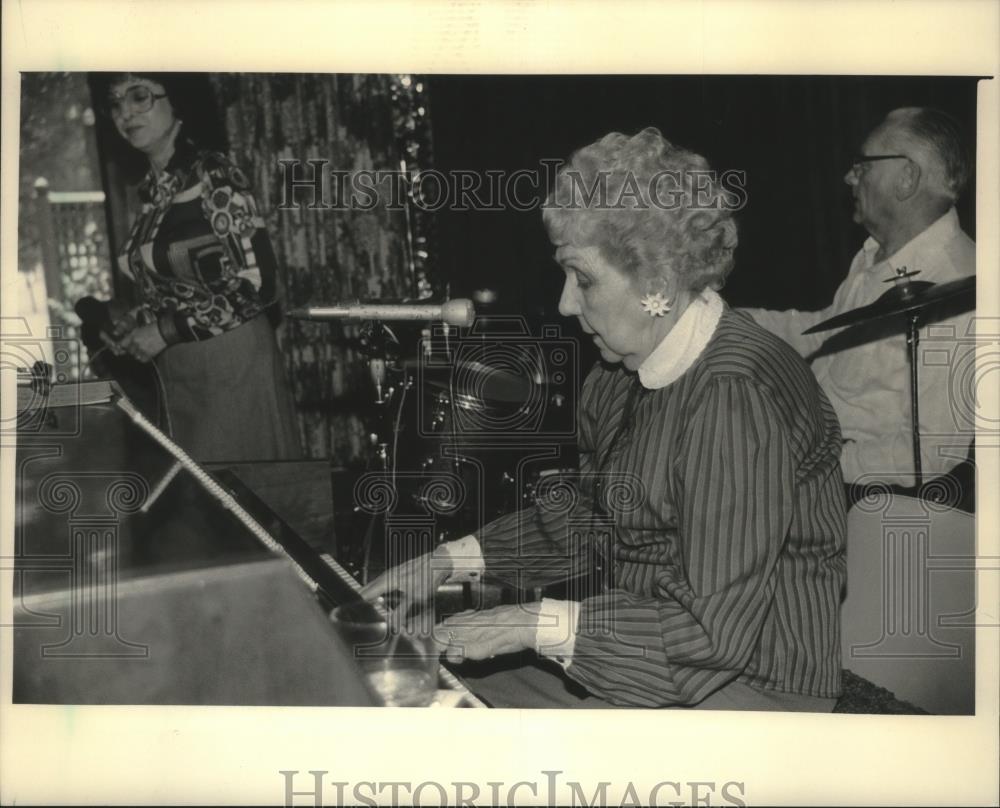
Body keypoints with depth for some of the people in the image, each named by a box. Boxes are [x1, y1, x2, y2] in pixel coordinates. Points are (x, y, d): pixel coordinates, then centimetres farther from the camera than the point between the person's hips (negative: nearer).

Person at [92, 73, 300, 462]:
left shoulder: (212, 174, -11)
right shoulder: (150, 189, 9)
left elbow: (256, 285, -18)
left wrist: (165, 331, -14)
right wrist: (135, 321, 2)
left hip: (232, 365, -7)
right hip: (175, 375, 7)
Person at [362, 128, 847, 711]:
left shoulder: (737, 398, -26)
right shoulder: (621, 376, 3)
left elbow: (714, 628, -26)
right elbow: (582, 517, 16)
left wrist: (539, 624, -24)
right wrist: (451, 562, 7)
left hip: (750, 683, -8)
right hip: (645, 659, 8)